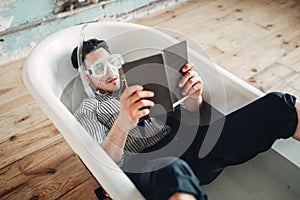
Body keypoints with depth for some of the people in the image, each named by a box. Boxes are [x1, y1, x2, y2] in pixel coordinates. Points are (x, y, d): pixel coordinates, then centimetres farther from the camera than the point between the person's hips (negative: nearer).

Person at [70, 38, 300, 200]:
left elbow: (185, 117, 21)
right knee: (173, 171, -46)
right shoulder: (87, 111, 14)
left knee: (275, 105, -13)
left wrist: (194, 97, -3)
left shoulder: (138, 81, 27)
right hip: (147, 165, -4)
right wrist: (122, 123, -24)